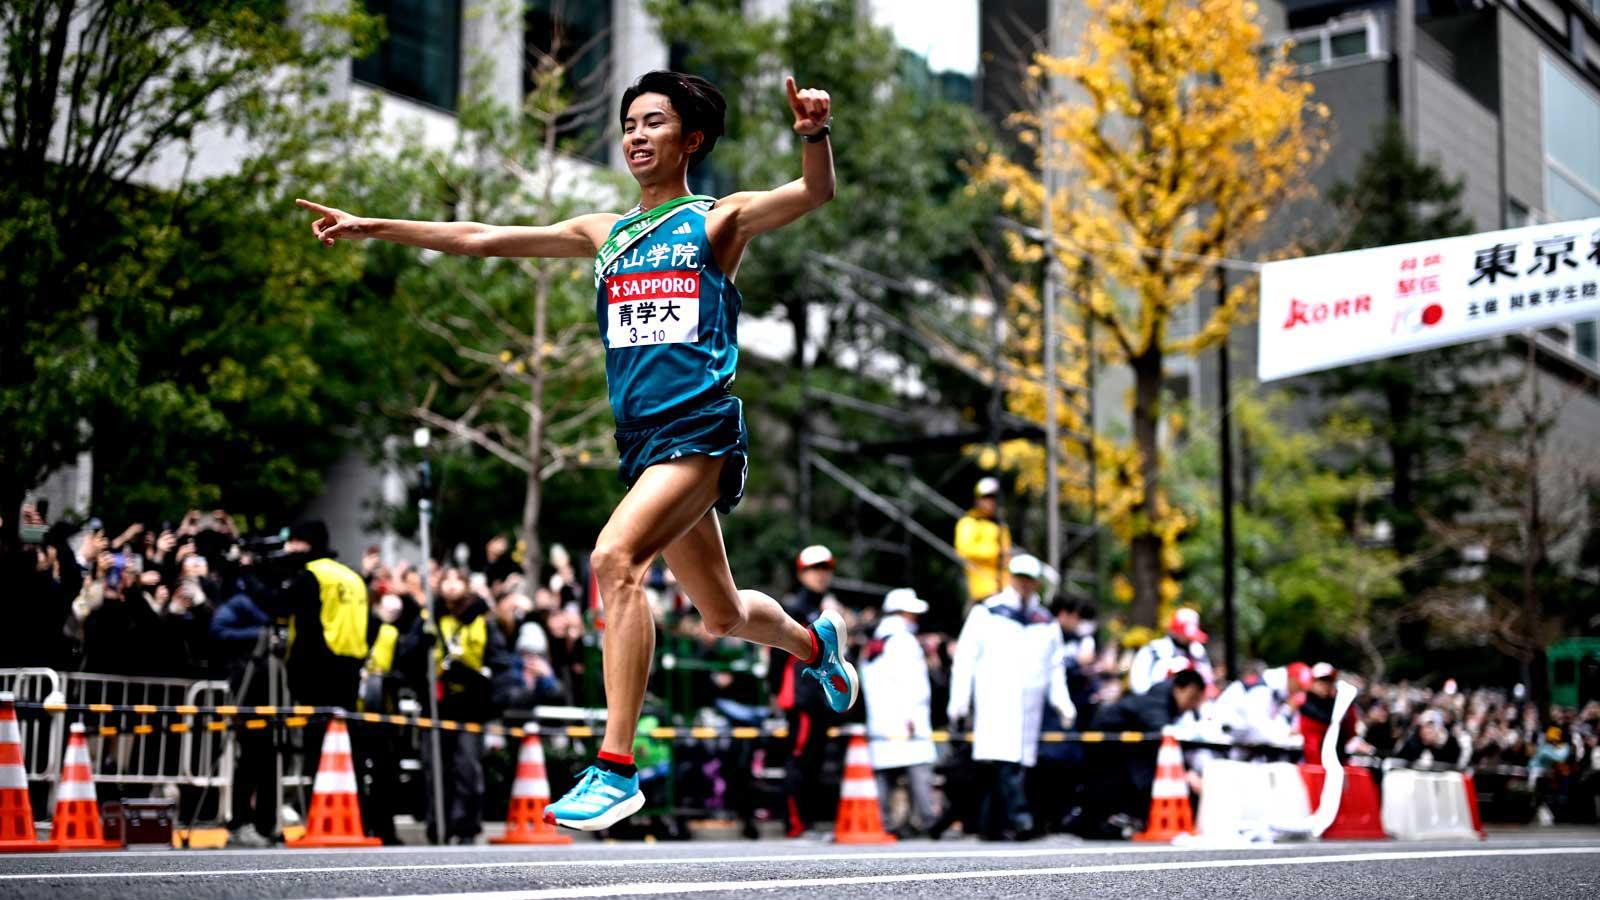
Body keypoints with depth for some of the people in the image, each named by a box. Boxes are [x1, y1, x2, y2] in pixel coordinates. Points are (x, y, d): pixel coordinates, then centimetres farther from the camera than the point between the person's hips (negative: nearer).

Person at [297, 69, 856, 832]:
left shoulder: (718, 220, 4)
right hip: (639, 437, 6)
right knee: (722, 613, 15)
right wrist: (375, 228, 12)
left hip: (699, 428, -6)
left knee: (615, 557, -28)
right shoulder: (604, 235, 18)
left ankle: (616, 766, -28)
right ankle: (816, 643, 48)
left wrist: (813, 133, -34)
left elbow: (815, 194, -13)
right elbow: (482, 240, 16)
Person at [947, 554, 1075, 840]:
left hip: (1029, 704, 4)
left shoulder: (1046, 622, 18)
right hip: (994, 698, -4)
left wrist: (1063, 703, 10)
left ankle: (991, 826, 5)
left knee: (1017, 760, -1)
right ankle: (1018, 815, -28)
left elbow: (1056, 667, 22)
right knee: (1003, 759, -20)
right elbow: (965, 658, 4)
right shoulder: (987, 612, 6)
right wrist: (959, 701, -2)